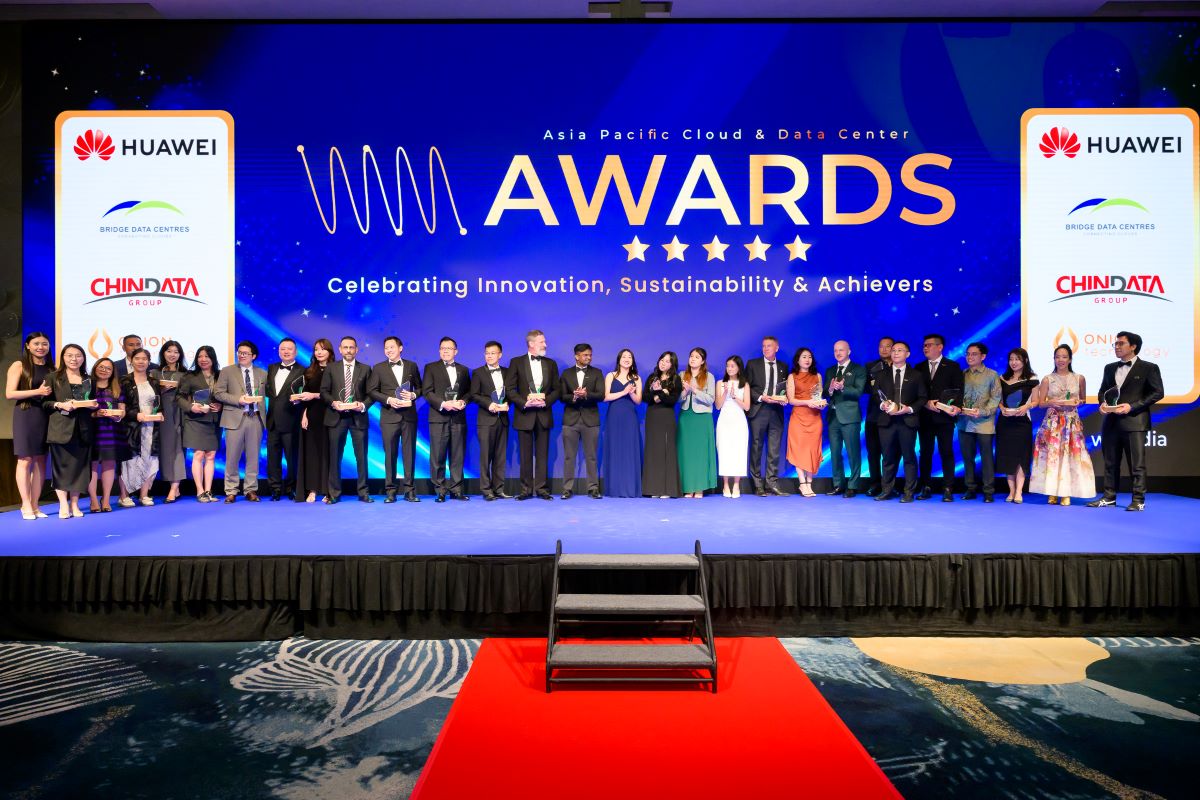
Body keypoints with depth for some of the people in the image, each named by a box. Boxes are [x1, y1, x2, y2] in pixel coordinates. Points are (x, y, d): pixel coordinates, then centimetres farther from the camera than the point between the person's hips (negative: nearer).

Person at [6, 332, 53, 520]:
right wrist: (37, 392, -15)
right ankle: (26, 506, 0)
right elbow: (9, 393, -7)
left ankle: (34, 505, 7)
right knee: (25, 460, -5)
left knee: (41, 461, 3)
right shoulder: (19, 365, 1)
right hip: (25, 415, -4)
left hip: (46, 416, 4)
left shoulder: (52, 369, 13)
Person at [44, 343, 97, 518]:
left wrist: (94, 406, -2)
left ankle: (74, 504, 11)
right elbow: (44, 402, -1)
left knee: (80, 465, 3)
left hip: (83, 428, 3)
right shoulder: (54, 377, 3)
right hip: (61, 428, -3)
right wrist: (59, 405, -18)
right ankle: (63, 505, 3)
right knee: (62, 464, -2)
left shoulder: (88, 379, 15)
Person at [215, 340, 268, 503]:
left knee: (253, 457, 5)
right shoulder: (227, 371, 6)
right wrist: (239, 399, -12)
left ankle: (251, 490, 13)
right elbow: (218, 393, 0)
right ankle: (231, 491, 11)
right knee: (232, 457, 1)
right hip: (235, 418, -2)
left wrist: (260, 400, -4)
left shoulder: (262, 373, 13)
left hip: (256, 418, 2)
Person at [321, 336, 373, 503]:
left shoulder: (365, 369, 8)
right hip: (336, 417, 0)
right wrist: (333, 402, -11)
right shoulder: (331, 369, 9)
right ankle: (334, 493, 12)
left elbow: (371, 393, 5)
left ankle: (363, 492, 11)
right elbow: (324, 391, 6)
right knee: (335, 456, 4)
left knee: (361, 456, 2)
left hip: (358, 417, 0)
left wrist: (363, 405, -12)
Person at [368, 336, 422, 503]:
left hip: (409, 415, 1)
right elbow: (371, 390, 3)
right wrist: (388, 400, -11)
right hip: (389, 416, -1)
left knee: (409, 452, 2)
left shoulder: (412, 366, 11)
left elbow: (420, 387, 14)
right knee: (390, 453, 0)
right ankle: (390, 490, 7)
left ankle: (409, 490, 7)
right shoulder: (379, 368, 8)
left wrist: (413, 395, -8)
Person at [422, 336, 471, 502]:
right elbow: (427, 391, -1)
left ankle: (456, 489, 10)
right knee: (438, 456, -3)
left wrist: (462, 402, -7)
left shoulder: (463, 370, 18)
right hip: (439, 417, -3)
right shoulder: (431, 368, 8)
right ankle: (440, 491, 4)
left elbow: (469, 392, 15)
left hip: (458, 418, 3)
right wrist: (443, 404, -14)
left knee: (457, 456, 3)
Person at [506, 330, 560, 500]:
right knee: (526, 454, 3)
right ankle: (526, 489, 10)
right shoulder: (516, 363, 2)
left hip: (544, 414, 2)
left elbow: (556, 390, 8)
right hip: (524, 415, -2)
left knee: (542, 454, 3)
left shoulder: (551, 364, 11)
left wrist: (545, 401, -10)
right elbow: (510, 389, -3)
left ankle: (541, 488, 9)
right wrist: (525, 403, -15)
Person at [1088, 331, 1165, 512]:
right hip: (1111, 422, 6)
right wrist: (1102, 403, 0)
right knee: (1110, 462, 9)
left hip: (1134, 422, -5)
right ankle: (1109, 497, 16)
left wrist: (1132, 406, -15)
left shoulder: (1149, 368, 0)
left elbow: (1157, 393, -5)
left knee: (1137, 463, -3)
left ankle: (1138, 500, 4)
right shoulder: (1110, 368, 16)